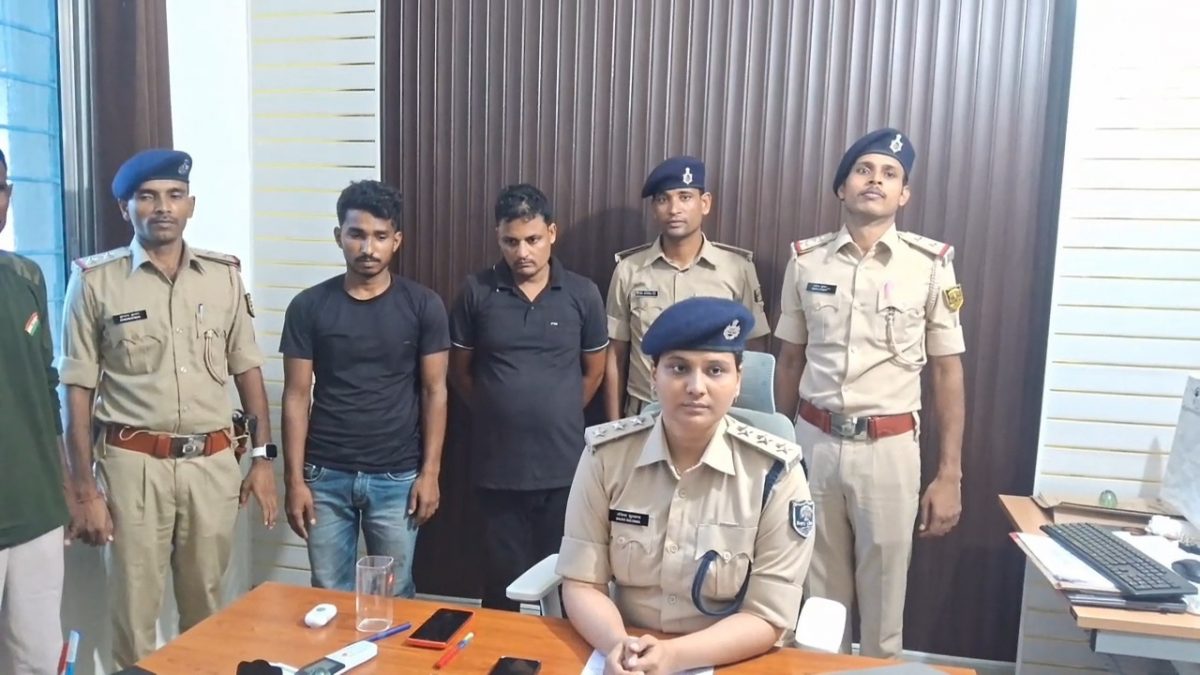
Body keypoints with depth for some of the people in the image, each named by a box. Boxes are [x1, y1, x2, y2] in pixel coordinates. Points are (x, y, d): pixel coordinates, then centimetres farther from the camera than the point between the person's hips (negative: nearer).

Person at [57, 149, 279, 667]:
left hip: (213, 461, 2)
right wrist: (84, 487, -4)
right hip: (134, 464, -2)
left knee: (206, 605, 15)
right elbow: (78, 391, -2)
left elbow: (247, 369, 8)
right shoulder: (95, 281, -4)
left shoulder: (224, 275, 4)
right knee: (134, 610, 8)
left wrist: (263, 456, 5)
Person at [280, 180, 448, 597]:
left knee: (395, 597, 9)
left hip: (397, 478, -1)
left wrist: (430, 472, -5)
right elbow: (297, 396, 0)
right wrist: (295, 478, -3)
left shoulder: (423, 306, -3)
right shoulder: (308, 307, -2)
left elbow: (434, 391, -1)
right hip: (326, 476, 1)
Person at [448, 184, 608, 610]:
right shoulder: (477, 292, -2)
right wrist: (499, 412, 7)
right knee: (502, 582, 13)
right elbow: (460, 371, 6)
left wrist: (558, 416, 10)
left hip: (564, 466, 0)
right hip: (498, 467, 0)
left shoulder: (582, 294, -2)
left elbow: (594, 371, 9)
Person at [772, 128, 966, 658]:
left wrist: (949, 475, -3)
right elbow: (790, 363, 8)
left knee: (883, 601, 12)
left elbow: (947, 372, -1)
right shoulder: (806, 261, 2)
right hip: (815, 443, 2)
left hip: (889, 449, -1)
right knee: (817, 599, 15)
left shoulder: (930, 266, -4)